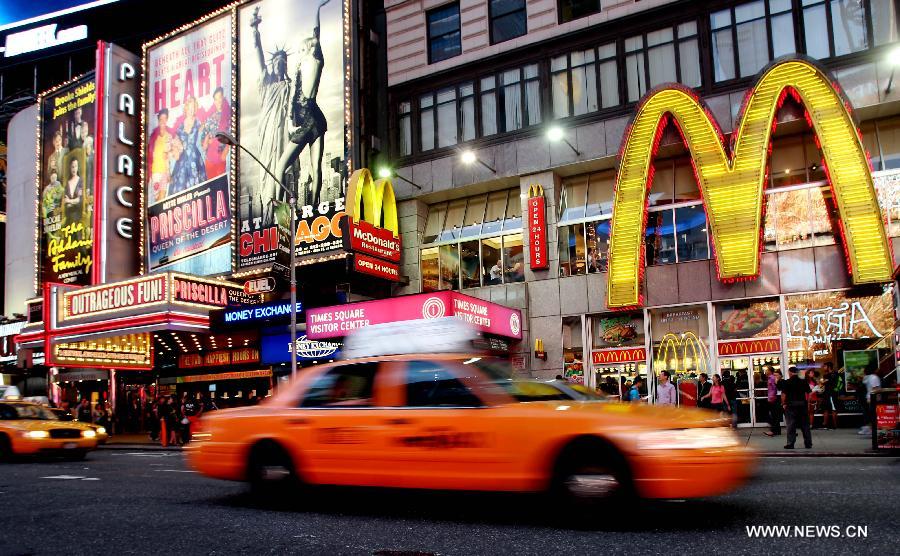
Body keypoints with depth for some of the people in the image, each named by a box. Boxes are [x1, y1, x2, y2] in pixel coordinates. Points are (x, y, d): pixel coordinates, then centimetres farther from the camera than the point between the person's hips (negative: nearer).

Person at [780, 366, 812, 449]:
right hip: (803, 404, 3)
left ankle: (790, 444, 0)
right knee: (805, 425, 10)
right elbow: (808, 393, 6)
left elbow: (783, 394, -10)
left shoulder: (786, 382, -7)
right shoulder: (804, 382, 4)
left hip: (791, 405, -3)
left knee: (791, 425, 0)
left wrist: (784, 403, 1)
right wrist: (807, 402, 14)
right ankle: (808, 443, 15)